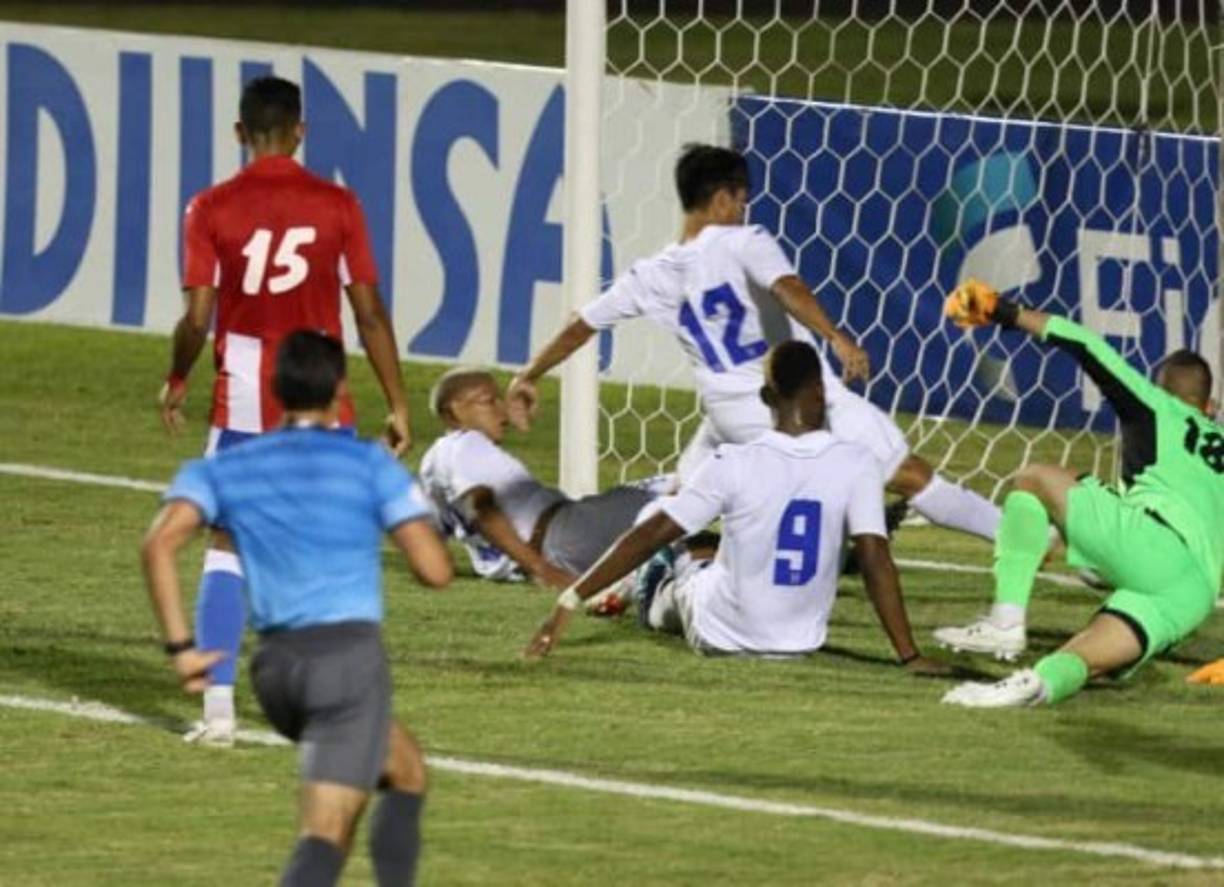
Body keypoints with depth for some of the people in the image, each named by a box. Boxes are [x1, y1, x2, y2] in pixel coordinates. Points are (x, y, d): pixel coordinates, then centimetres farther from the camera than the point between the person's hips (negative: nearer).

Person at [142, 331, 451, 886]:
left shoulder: (226, 470, 12)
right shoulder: (371, 464, 3)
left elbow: (159, 544, -6)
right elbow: (434, 570, -4)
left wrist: (180, 647, -5)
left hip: (276, 661, 5)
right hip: (351, 653, -5)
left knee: (404, 770, 30)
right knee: (325, 833, -5)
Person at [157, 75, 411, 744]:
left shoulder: (211, 209, -4)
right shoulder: (337, 206, -3)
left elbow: (197, 319, -7)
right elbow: (370, 314, -3)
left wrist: (176, 382, 12)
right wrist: (397, 404, 4)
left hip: (243, 405, 0)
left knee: (226, 548, 8)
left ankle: (218, 706, -1)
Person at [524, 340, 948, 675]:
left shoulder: (734, 465, -17)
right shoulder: (856, 466, -15)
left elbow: (650, 535, -17)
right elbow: (875, 559, -18)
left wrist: (571, 599, -15)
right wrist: (909, 656, -15)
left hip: (720, 637, -2)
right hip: (802, 643, 2)